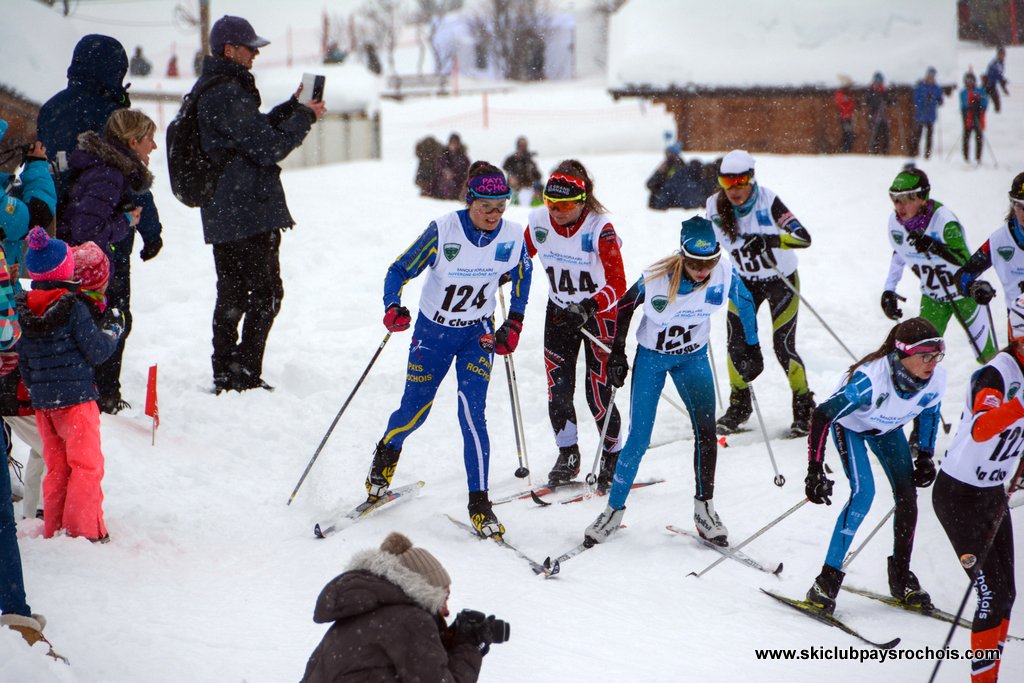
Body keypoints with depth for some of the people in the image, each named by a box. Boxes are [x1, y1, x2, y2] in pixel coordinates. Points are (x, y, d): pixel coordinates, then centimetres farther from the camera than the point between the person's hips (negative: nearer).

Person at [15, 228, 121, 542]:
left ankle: (53, 528, 19)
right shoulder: (73, 307, -15)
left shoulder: (22, 310, 3)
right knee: (87, 464, 1)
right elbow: (96, 351, -9)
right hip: (76, 398, -6)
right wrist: (113, 329, 8)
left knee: (56, 466, 16)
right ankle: (84, 529, -1)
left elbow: (24, 362, 10)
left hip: (41, 402, 6)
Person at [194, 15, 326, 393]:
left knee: (231, 293, 16)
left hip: (222, 215, 10)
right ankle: (245, 374, -4)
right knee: (265, 293, -3)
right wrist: (304, 117, -6)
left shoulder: (209, 89, 15)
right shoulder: (227, 94, -19)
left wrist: (293, 107, 12)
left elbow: (252, 132, 21)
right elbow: (269, 148, -19)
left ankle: (225, 374, 21)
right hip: (250, 214, -10)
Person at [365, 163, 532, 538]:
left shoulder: (512, 236, -13)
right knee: (415, 410, 7)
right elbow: (400, 270, -15)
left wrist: (514, 323, 5)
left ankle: (479, 503, -8)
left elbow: (522, 274, 9)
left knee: (472, 413, -13)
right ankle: (386, 453, 42)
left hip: (478, 334, 1)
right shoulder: (443, 230, -22)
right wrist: (392, 308, -33)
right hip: (433, 330, -1)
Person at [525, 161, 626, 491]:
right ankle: (568, 455, 20)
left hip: (598, 312, -4)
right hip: (559, 311, 4)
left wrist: (589, 307, -43)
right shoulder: (539, 221, -11)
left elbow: (617, 284, -28)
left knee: (599, 393, -5)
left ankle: (612, 457, 16)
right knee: (558, 390, 1)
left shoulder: (600, 228, -25)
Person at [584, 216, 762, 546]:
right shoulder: (656, 278, -28)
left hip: (693, 357, 2)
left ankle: (704, 507, -1)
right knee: (639, 439, -3)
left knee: (705, 429, -15)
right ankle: (615, 508, 13)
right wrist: (617, 355, -5)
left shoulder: (725, 272, -23)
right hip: (652, 356, -2)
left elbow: (746, 304, -2)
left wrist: (752, 350, 5)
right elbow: (624, 308, -10)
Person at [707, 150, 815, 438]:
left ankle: (804, 407, 13)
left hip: (781, 280, -4)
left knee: (783, 347, -7)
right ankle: (739, 406, 17)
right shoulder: (716, 206, -13)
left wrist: (770, 241, -47)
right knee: (737, 344, -4)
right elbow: (709, 239, 9)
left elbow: (804, 237, -34)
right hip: (744, 281, 4)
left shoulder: (767, 201, -26)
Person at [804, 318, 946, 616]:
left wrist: (926, 456, 1)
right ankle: (828, 578, -16)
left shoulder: (936, 379, -27)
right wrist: (815, 472, -41)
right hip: (849, 423, -5)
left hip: (887, 428, 5)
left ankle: (901, 576, 11)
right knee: (863, 492, -22)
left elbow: (929, 412, -1)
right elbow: (821, 415, -39)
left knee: (907, 493, -6)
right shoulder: (871, 379, -44)